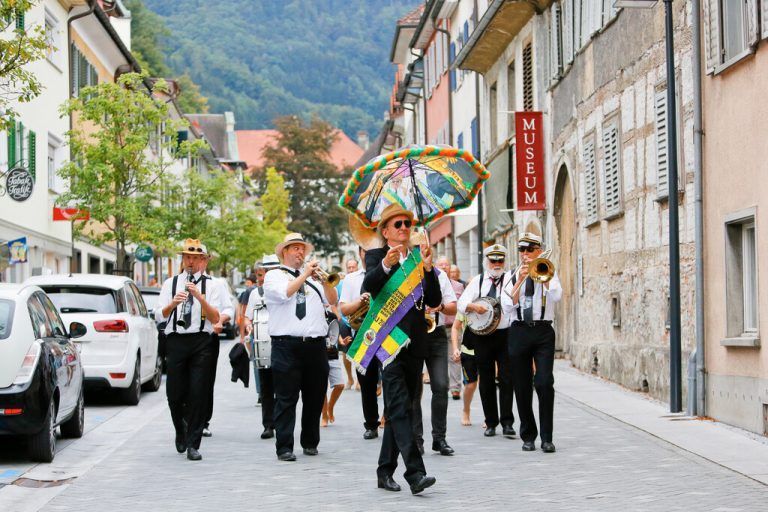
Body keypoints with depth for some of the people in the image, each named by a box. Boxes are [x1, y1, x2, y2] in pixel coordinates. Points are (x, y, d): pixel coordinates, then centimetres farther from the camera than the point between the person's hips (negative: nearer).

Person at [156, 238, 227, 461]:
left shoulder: (211, 286, 6)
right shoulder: (170, 283, 11)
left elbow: (215, 318, -5)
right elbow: (159, 315, 2)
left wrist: (200, 297, -17)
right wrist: (173, 303, -18)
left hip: (201, 343, -2)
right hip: (175, 341, 2)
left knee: (197, 394, -4)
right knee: (175, 393, 4)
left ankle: (193, 445, 1)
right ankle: (181, 430, 32)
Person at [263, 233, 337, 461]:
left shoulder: (314, 276, 19)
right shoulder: (274, 276, 7)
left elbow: (332, 300, 8)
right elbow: (284, 293, -14)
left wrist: (323, 280, -7)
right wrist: (305, 275, -9)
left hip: (316, 346, 5)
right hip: (287, 346, -4)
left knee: (315, 397, 8)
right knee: (286, 398, -6)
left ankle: (310, 442, 20)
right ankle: (284, 447, -5)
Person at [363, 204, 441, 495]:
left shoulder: (419, 258, 16)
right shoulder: (376, 257, 3)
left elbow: (434, 301, 7)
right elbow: (368, 287, -18)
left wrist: (428, 268, -7)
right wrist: (385, 265, -35)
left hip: (415, 342, 6)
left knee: (398, 410, 10)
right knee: (400, 407, -15)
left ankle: (385, 471, 19)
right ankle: (415, 473, -23)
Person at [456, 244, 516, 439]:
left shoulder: (509, 279, 3)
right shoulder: (478, 281, 10)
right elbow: (461, 304, 3)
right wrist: (474, 306, -16)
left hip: (505, 335, -2)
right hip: (481, 335, 2)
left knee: (507, 379, -5)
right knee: (486, 381, 7)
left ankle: (507, 423, -2)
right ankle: (491, 423, 16)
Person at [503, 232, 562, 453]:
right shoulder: (512, 277, 11)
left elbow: (556, 296, -11)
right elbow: (507, 306, -3)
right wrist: (521, 280, -9)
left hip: (543, 331, -2)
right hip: (519, 331, 2)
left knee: (544, 383, -12)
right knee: (522, 386, 4)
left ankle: (547, 438, -8)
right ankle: (528, 436, 14)